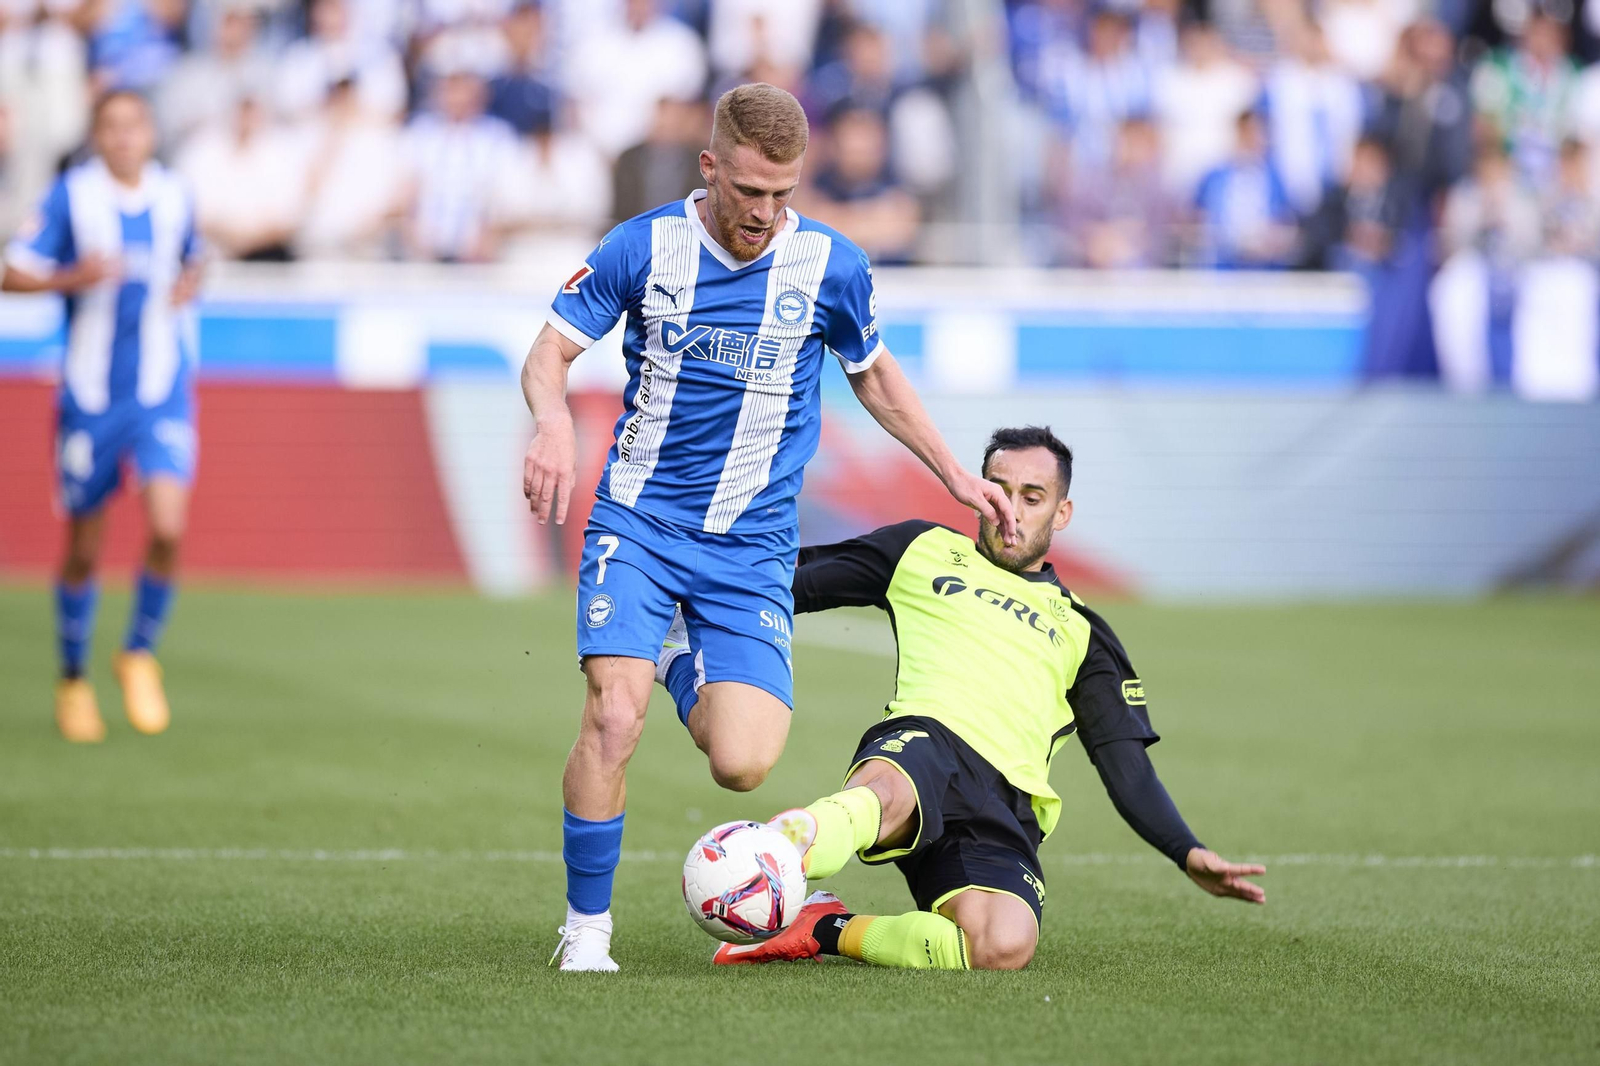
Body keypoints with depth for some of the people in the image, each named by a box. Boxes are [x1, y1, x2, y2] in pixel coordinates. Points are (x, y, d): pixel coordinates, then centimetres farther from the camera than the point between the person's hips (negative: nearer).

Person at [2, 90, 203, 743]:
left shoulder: (175, 197, 4)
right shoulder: (71, 196, -6)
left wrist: (188, 286, 0)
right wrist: (74, 277, -24)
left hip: (162, 393, 1)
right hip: (90, 393, -1)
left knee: (168, 528, -17)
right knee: (83, 548, 7)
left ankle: (140, 654, 8)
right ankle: (73, 679, 28)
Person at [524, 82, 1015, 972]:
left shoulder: (831, 266, -1)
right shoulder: (644, 247, -5)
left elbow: (875, 373, 16)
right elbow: (551, 351, 0)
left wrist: (956, 474, 14)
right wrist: (554, 422, -22)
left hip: (751, 548, 1)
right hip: (638, 527, -1)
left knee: (742, 766, -13)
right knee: (615, 718, -22)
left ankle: (686, 665, 23)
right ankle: (587, 925, -3)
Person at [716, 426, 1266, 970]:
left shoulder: (1080, 633, 30)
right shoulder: (926, 551, 28)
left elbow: (1129, 770, 23)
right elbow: (797, 581, 33)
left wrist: (1190, 855, 7)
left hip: (1008, 805, 1)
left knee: (1005, 947, -32)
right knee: (882, 797, -42)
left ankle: (828, 931, -16)